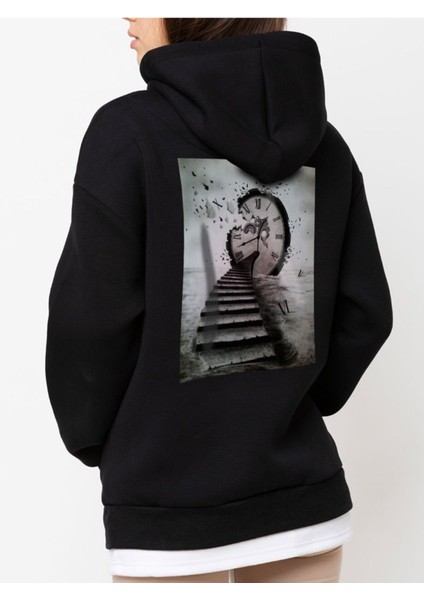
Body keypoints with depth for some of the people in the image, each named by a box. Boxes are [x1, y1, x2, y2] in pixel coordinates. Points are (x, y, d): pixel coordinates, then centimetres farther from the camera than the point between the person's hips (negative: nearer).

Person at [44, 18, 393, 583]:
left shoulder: (129, 129, -11)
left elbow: (92, 315, -11)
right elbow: (364, 314, 4)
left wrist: (89, 437, 4)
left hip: (172, 507, -4)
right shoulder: (324, 144, 4)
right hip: (306, 493, 5)